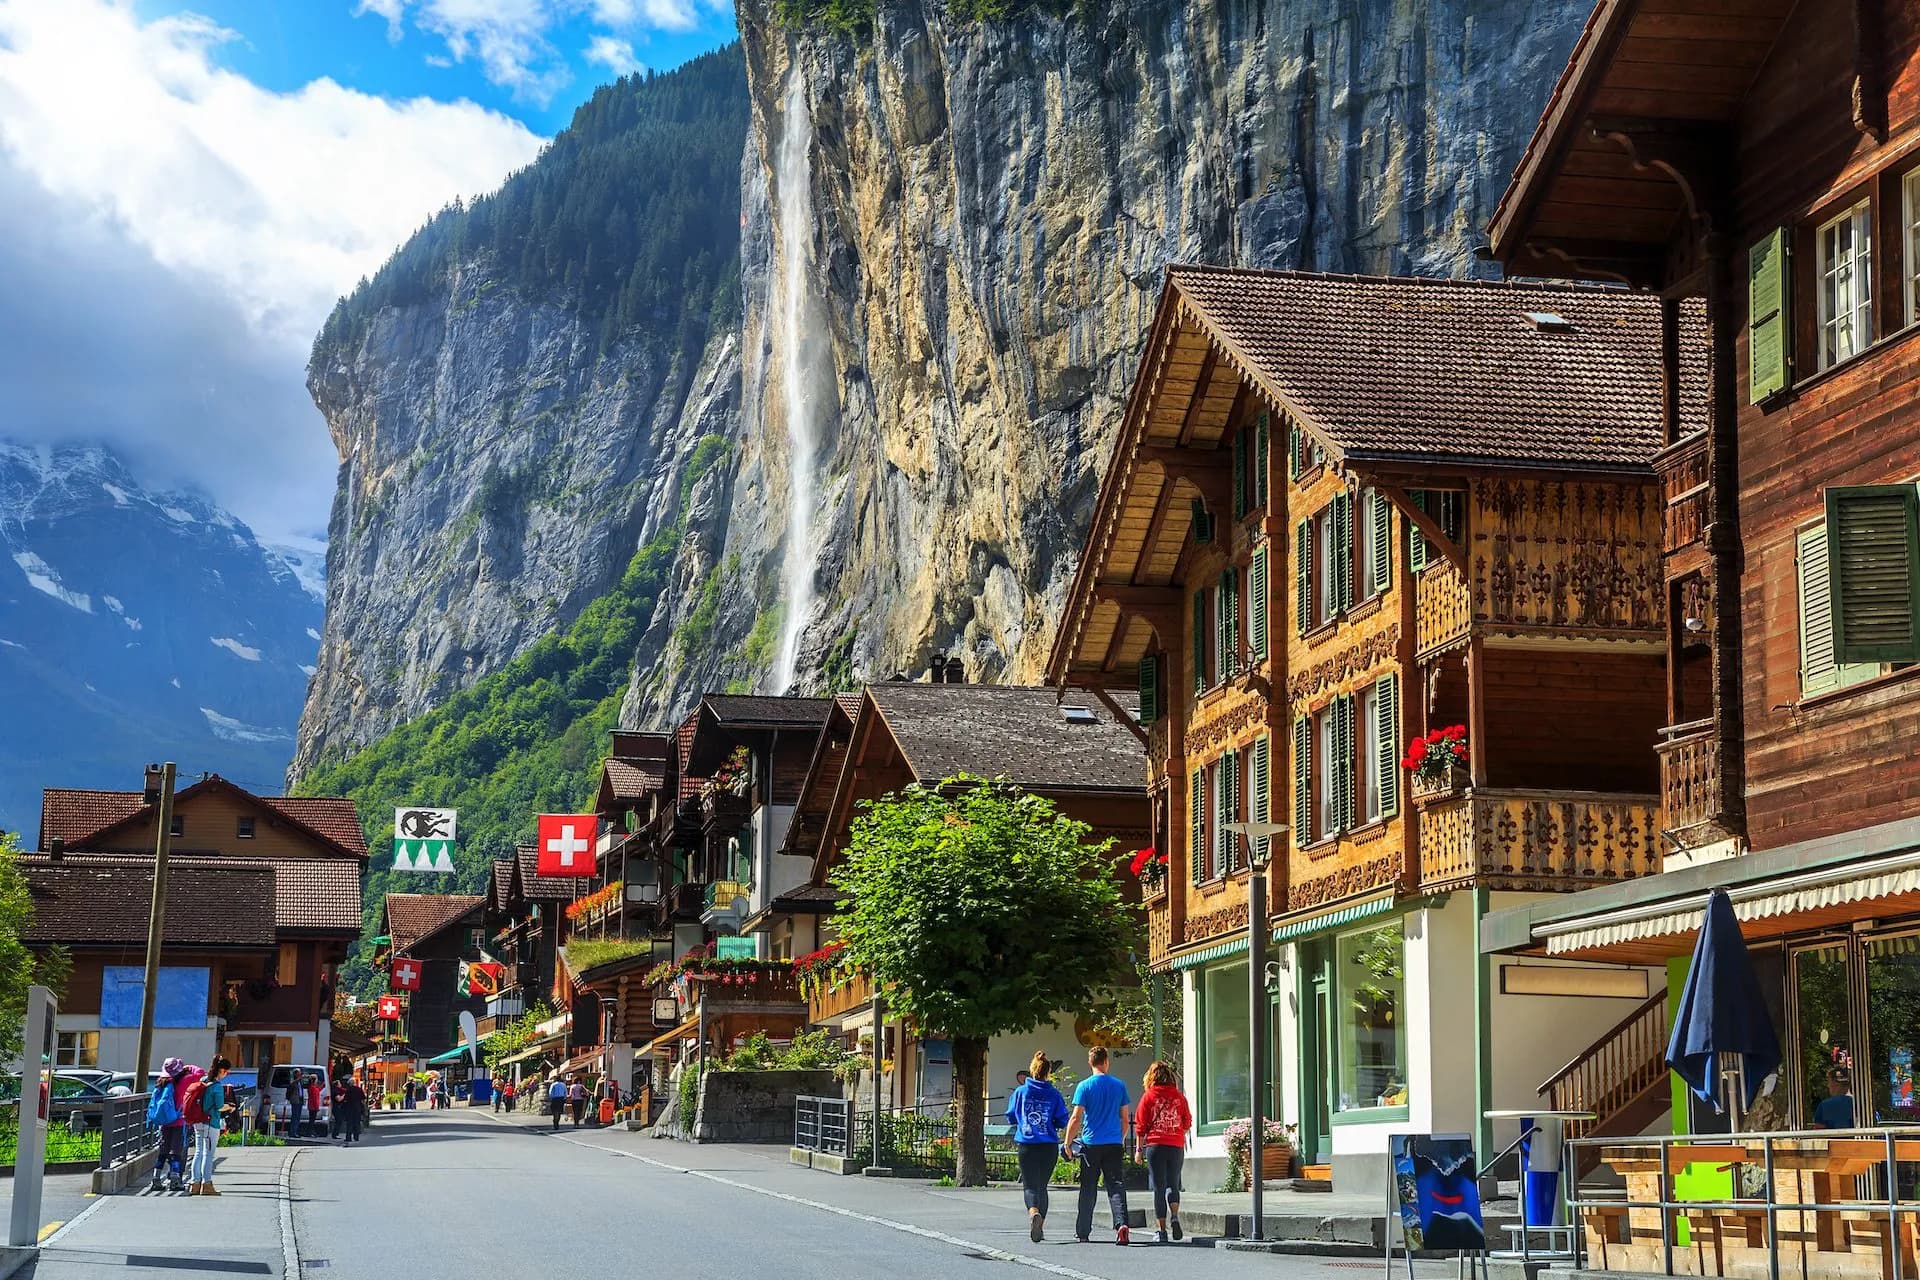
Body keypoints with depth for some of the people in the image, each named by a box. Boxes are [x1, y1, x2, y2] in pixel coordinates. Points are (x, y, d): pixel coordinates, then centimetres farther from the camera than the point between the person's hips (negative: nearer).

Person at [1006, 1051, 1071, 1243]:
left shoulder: (1020, 1092, 0)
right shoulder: (1054, 1094, -1)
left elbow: (1011, 1118, 6)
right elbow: (1062, 1120, 0)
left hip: (1026, 1145, -1)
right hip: (1049, 1146, 1)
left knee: (1030, 1185, -1)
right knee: (1042, 1185, 15)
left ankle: (1033, 1211, -32)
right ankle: (1040, 1227, 17)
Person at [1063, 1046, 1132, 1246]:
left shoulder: (1085, 1086, -5)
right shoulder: (1119, 1086, 4)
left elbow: (1076, 1118, -8)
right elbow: (1125, 1118, 9)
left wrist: (1068, 1143, 1)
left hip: (1091, 1145, -2)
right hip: (1114, 1145, 2)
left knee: (1088, 1190, 8)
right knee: (1116, 1186, -3)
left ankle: (1083, 1232, 16)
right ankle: (1121, 1224, -23)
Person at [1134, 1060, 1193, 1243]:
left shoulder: (1149, 1096, -1)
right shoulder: (1179, 1096, 3)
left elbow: (1140, 1125, 0)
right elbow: (1187, 1123, 9)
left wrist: (1140, 1148, 8)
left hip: (1155, 1145, -2)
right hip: (1176, 1146, 2)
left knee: (1159, 1188, 2)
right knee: (1173, 1185, 13)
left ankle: (1162, 1230, 0)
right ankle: (1175, 1216, -12)